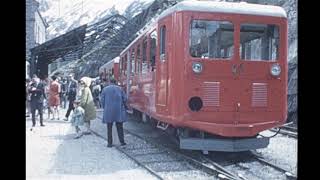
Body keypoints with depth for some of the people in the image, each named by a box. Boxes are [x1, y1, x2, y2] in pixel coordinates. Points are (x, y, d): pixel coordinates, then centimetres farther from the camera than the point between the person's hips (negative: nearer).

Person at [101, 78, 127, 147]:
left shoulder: (105, 89, 1)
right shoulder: (119, 88, 3)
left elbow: (102, 100, -1)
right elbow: (125, 98, 2)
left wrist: (104, 108, 13)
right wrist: (124, 106, 17)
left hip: (108, 111, -1)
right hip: (119, 110, 1)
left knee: (109, 128, 6)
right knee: (119, 127, 9)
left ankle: (110, 143, 6)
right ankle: (122, 141, 10)